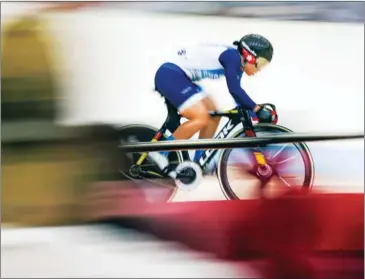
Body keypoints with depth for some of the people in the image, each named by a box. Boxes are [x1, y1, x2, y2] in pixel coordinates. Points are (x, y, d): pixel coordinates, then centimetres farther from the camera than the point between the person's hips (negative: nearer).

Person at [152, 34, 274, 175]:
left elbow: (236, 91, 22)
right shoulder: (232, 56, -16)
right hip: (169, 75, -11)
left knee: (214, 115, 11)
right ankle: (161, 151, -10)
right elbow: (234, 89, -24)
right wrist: (257, 109, -22)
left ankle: (198, 163, 16)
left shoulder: (234, 59, 13)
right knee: (202, 118, -20)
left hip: (176, 77, 11)